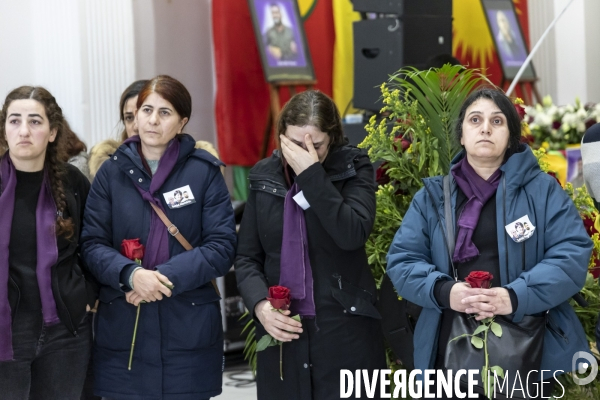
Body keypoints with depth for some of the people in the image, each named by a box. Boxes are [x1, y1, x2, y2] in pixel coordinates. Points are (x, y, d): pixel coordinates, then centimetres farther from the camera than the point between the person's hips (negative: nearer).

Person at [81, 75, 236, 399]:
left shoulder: (205, 171, 0)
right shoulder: (112, 172, 5)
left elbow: (222, 247, -5)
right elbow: (92, 244, 2)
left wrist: (166, 277, -16)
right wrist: (131, 274, -17)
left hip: (189, 330, -1)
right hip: (121, 329, 1)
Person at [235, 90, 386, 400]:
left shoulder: (354, 168, -2)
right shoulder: (264, 176, 7)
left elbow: (353, 234, -18)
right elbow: (247, 257, 9)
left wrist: (312, 174, -18)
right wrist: (259, 304, -8)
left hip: (345, 331, -3)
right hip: (281, 332, 3)